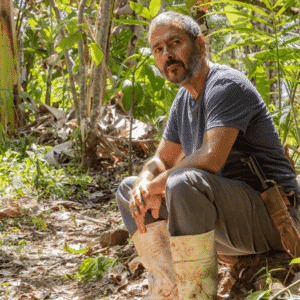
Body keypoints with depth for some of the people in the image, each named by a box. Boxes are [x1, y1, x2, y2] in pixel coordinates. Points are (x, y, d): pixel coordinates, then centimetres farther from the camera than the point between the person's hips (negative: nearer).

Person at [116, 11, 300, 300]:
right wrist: (144, 183, -7)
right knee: (129, 189, 7)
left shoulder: (226, 84, -15)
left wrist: (158, 183, -14)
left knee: (184, 183, -36)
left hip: (270, 214, -9)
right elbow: (162, 160, 17)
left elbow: (210, 159, -29)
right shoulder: (183, 99, 15)